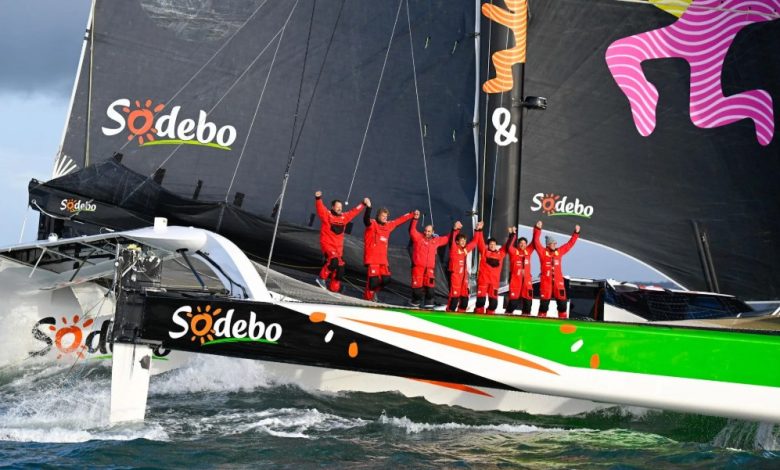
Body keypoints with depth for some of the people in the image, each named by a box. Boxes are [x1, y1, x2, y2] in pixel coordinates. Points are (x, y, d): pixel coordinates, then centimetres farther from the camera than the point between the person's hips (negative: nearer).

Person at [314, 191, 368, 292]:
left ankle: (334, 288, 18)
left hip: (338, 247, 6)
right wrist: (318, 199, -40)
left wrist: (363, 204, 24)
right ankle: (322, 278, -13)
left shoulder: (344, 217, 10)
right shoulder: (327, 215, -6)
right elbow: (320, 208, -22)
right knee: (334, 260, -29)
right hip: (327, 244, -6)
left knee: (340, 269, 6)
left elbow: (354, 211, 21)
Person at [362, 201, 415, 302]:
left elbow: (399, 220, 26)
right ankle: (368, 296, 9)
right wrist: (368, 207, -42)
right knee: (373, 278, -10)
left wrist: (412, 214, 31)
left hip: (383, 259, 7)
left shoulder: (388, 225, 15)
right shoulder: (372, 224, -5)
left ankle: (373, 290, 28)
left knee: (386, 279, 4)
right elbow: (366, 219, -26)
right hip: (372, 258, -7)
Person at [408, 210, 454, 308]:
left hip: (430, 268, 3)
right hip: (418, 267, -3)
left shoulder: (436, 240, 14)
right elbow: (412, 230, -14)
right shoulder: (418, 237, 1)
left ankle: (429, 303, 7)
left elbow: (447, 239, 24)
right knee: (417, 285, -2)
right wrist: (415, 219, -26)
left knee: (429, 285, 0)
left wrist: (454, 230, 18)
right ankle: (415, 302, 9)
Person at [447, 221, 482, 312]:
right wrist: (456, 230, -35)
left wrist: (478, 230, 17)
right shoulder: (454, 249, -6)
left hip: (464, 275, 7)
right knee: (455, 294, -10)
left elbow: (474, 242, 20)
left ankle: (461, 311, 18)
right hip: (455, 274, -7)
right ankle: (450, 311, -5)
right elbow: (453, 240, -22)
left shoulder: (466, 249, 11)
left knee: (465, 295, 9)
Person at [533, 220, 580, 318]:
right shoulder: (543, 252, -3)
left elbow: (570, 244, 14)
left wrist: (576, 233, 11)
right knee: (544, 302, 0)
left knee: (562, 302, 4)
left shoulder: (559, 252, 9)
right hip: (546, 281, -4)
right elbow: (536, 241, -13)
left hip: (558, 281, 4)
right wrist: (538, 229, -22)